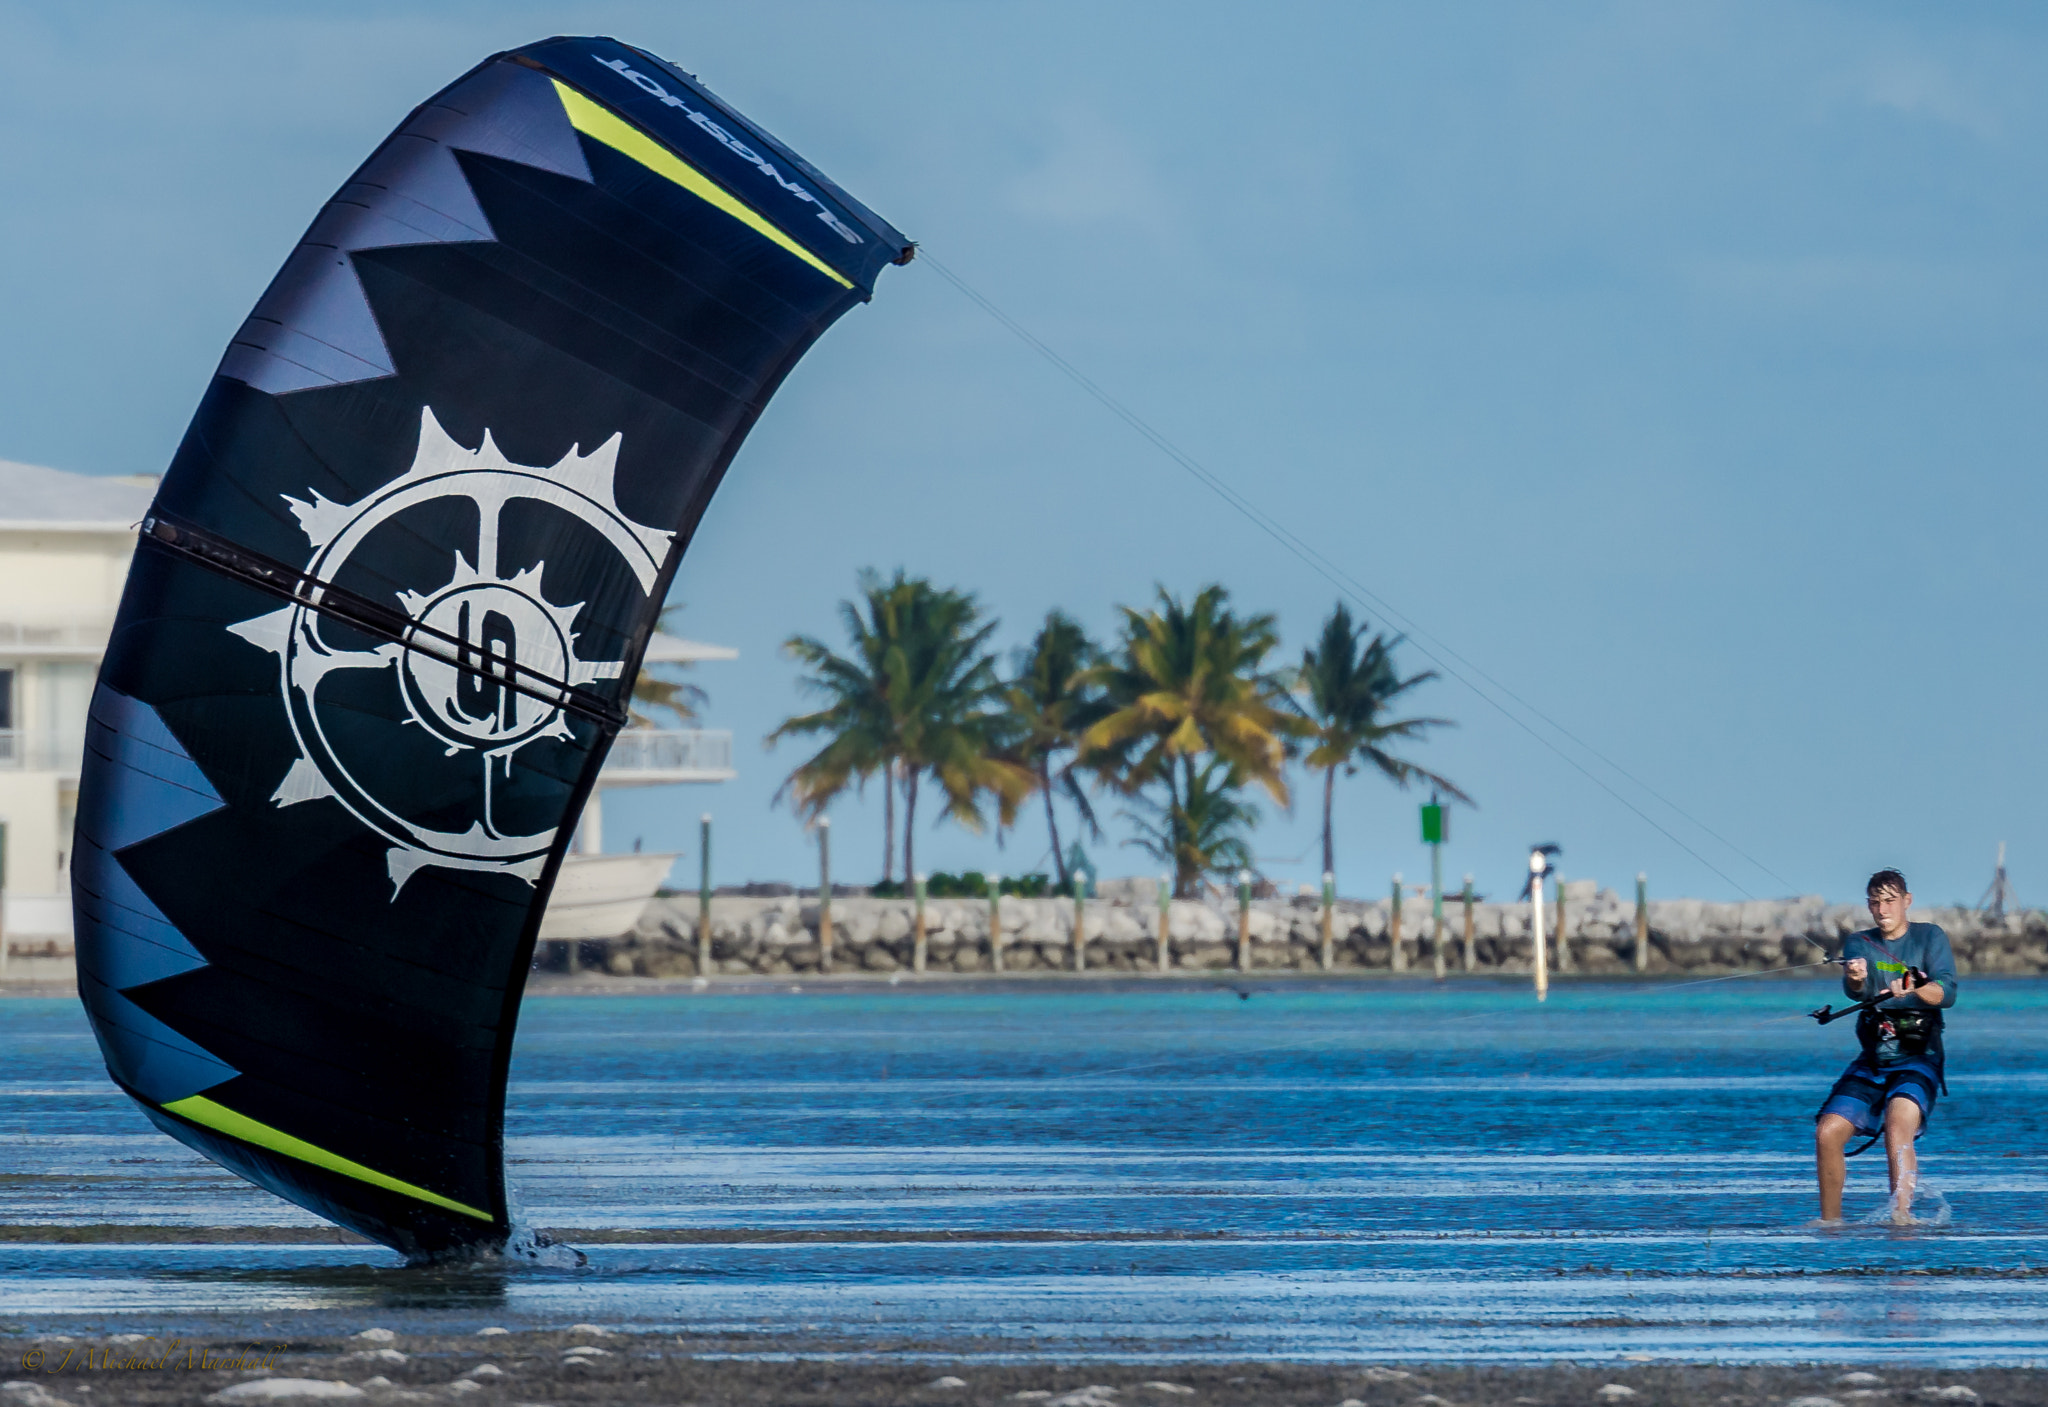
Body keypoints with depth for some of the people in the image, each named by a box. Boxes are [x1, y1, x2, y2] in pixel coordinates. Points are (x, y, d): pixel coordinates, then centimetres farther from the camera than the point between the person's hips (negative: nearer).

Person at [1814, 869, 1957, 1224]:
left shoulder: (1930, 937, 2)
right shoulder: (1860, 943, 9)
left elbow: (1947, 992, -13)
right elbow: (1855, 990, -13)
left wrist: (1915, 989, -35)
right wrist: (1855, 978, -38)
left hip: (1918, 1060, -4)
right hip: (1872, 1061, 4)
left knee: (1898, 1123, -32)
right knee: (1827, 1133, -9)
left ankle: (1901, 1216, -43)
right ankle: (1830, 1220, 9)